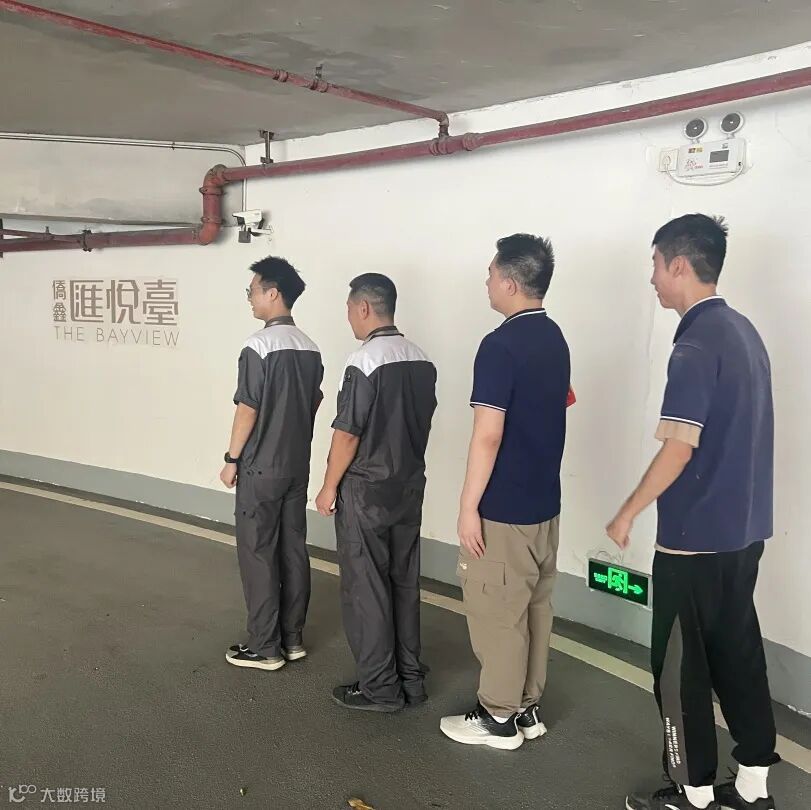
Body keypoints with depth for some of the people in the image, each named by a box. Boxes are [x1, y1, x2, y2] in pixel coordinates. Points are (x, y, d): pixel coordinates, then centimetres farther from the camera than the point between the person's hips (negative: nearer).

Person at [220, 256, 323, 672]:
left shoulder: (259, 345, -16)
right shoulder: (309, 348, 6)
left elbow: (247, 409, -16)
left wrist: (232, 458, -6)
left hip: (260, 467, -7)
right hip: (297, 465, 7)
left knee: (258, 554, 2)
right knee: (293, 550, 12)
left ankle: (265, 647, 9)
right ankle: (292, 638, 21)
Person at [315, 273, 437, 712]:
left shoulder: (364, 361, -18)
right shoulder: (422, 361, 4)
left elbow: (347, 433, -17)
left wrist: (329, 487, -6)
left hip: (366, 490, -7)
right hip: (410, 484, 7)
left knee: (365, 588, 4)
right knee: (404, 582, 15)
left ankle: (379, 687, 13)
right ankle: (410, 679, 24)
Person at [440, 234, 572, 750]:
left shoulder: (501, 345, -20)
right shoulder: (555, 340, 8)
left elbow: (488, 436, -22)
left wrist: (469, 505, -16)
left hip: (504, 508, -9)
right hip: (545, 502, 9)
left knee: (497, 613, 4)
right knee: (535, 606, 16)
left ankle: (499, 718, 17)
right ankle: (527, 708, 28)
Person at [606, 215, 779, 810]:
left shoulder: (697, 345, -19)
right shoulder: (744, 331, 9)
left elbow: (679, 450, -21)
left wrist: (628, 514, -9)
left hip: (697, 537, -9)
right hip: (743, 529, 9)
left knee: (681, 666, 5)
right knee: (739, 654, 16)